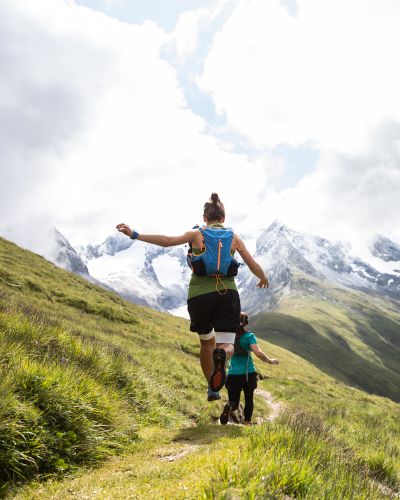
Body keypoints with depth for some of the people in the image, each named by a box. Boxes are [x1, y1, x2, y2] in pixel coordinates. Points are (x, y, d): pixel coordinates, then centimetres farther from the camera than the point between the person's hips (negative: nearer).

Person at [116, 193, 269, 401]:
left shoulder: (197, 234, 5)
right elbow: (255, 267, 12)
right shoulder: (234, 237, 10)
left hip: (199, 294, 0)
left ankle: (213, 389, 28)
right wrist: (264, 279, 34)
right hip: (227, 294, 0)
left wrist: (134, 235, -9)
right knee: (227, 346, 4)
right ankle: (221, 354, -34)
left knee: (207, 341, 23)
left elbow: (168, 241, -10)